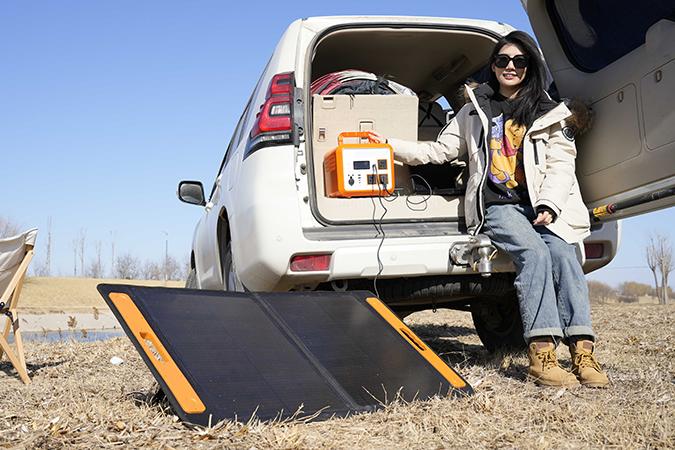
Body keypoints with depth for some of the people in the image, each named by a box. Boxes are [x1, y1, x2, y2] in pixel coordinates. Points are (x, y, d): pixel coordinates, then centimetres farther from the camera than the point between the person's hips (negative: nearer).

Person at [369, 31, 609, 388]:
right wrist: (391, 145, 8)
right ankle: (541, 355, -34)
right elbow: (439, 151, 19)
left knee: (562, 252, -28)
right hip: (495, 206, -1)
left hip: (540, 206, 2)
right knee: (534, 252, -30)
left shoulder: (549, 114, 17)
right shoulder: (475, 111, 19)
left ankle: (583, 352, -30)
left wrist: (548, 206, -12)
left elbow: (561, 165, 6)